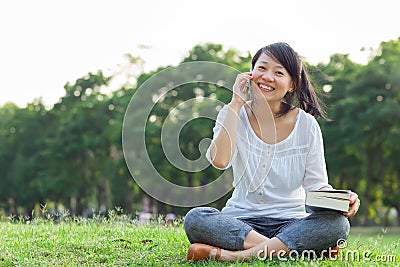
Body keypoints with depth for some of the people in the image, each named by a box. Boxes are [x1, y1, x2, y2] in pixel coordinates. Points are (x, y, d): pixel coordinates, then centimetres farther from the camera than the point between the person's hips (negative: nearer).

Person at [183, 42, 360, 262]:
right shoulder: (233, 115, 2)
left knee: (338, 224, -30)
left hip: (291, 222, 0)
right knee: (194, 219, -30)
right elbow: (219, 160, -17)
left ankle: (232, 255, -33)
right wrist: (236, 103, -11)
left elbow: (316, 183, 1)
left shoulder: (306, 124, 1)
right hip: (241, 222, 0)